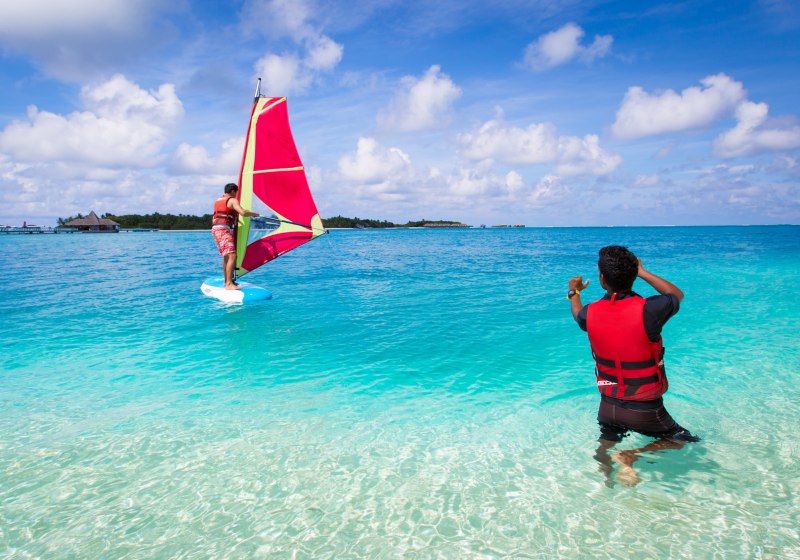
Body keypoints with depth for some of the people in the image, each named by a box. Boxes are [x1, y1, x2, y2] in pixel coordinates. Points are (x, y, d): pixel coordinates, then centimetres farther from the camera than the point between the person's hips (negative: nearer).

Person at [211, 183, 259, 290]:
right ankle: (229, 284, -24)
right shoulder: (232, 200, -2)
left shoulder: (218, 200, 25)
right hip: (224, 229, -10)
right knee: (232, 256, -16)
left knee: (226, 256, 18)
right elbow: (243, 213, -18)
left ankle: (227, 281, 22)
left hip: (215, 228, 10)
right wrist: (254, 214, 0)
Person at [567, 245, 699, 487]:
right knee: (680, 439, 19)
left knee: (605, 445, 30)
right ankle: (629, 456, 0)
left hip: (608, 405, 4)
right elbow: (677, 295, 1)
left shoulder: (591, 313, -11)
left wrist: (574, 292, 38)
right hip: (644, 410, -4)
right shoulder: (648, 310, -24)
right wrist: (641, 271, 7)